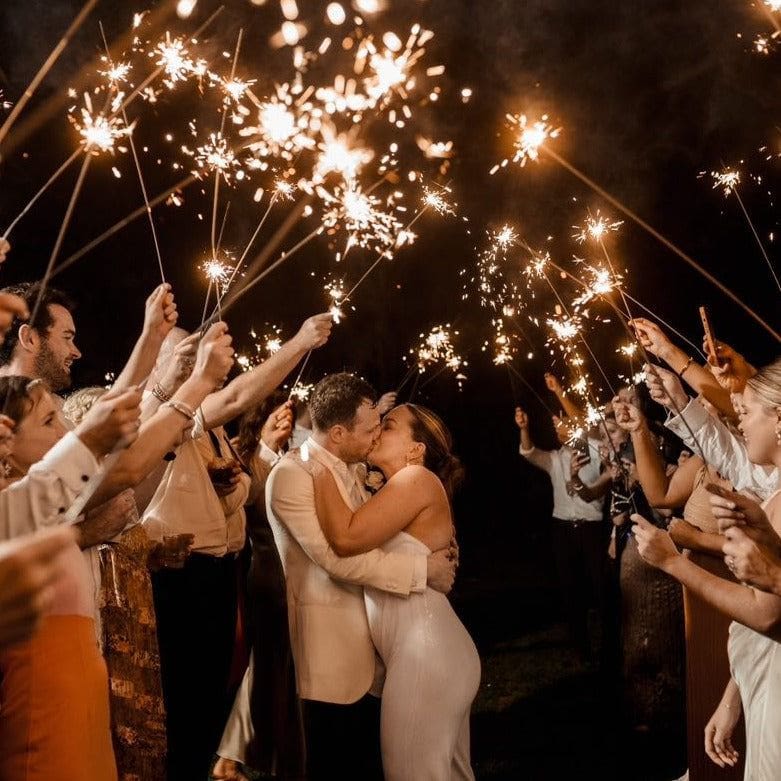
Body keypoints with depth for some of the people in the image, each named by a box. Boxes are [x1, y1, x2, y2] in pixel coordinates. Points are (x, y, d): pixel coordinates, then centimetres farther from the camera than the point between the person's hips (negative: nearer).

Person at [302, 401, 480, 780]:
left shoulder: (418, 478, -12)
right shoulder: (393, 490, 19)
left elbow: (345, 537, -23)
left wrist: (320, 467, -11)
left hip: (426, 652, -10)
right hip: (423, 650, 10)